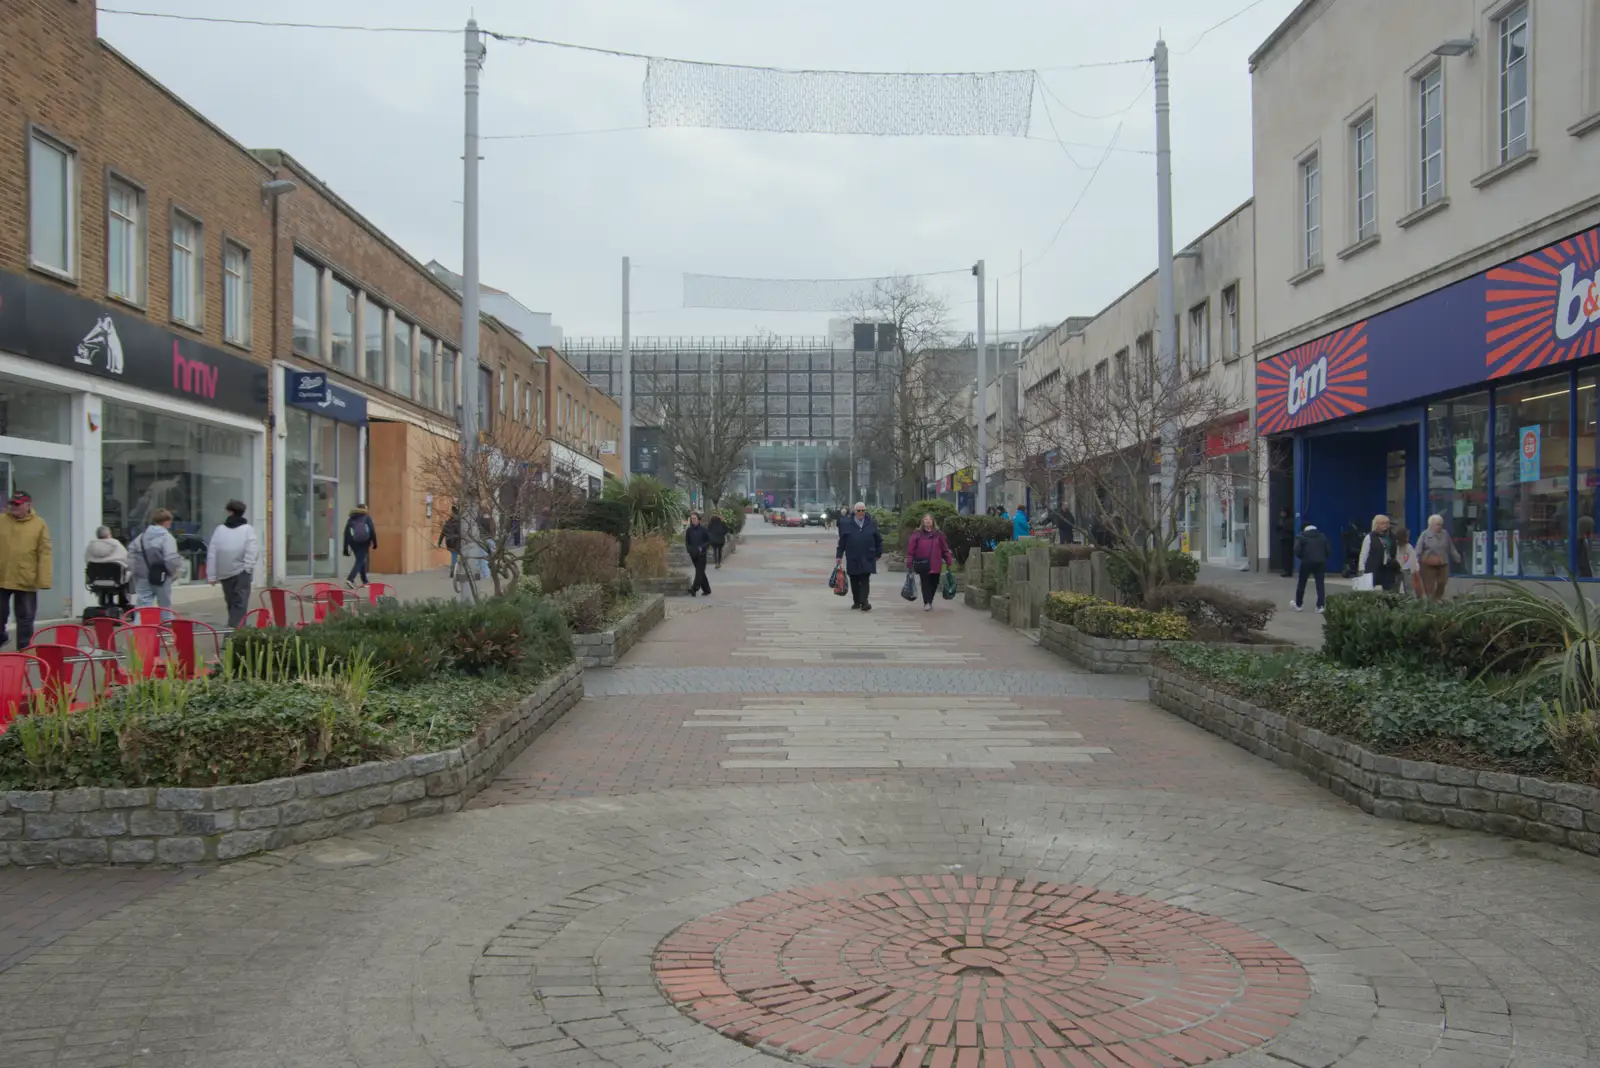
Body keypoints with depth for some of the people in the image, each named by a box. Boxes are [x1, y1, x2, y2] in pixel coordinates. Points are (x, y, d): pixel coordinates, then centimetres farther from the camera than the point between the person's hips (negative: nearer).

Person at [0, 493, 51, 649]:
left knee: (25, 617, 7)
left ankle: (24, 649, 15)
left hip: (26, 581, -2)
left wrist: (44, 579, -11)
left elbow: (45, 553, -5)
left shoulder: (39, 524, -2)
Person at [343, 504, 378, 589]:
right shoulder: (367, 518, 2)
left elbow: (346, 533, 3)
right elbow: (372, 531, -9)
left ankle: (365, 581, 24)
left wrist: (346, 548, 4)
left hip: (353, 543, 4)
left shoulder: (351, 519, 10)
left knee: (360, 560, 19)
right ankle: (350, 579, -24)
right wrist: (374, 542, -2)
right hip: (364, 543, -4)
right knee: (359, 561, -5)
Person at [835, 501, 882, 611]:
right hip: (852, 560, 1)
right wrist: (839, 556, -2)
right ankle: (856, 602, 20)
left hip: (867, 559, -1)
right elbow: (842, 542, 2)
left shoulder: (871, 524, 4)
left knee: (865, 581, -7)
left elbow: (878, 540, 11)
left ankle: (864, 602, -13)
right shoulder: (847, 524, 1)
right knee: (854, 582, 9)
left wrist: (878, 553, 9)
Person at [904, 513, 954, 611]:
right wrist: (909, 563, -5)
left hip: (935, 565, 3)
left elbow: (945, 549, 8)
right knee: (925, 583, -7)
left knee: (934, 583, 7)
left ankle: (930, 602, 24)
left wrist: (949, 561, 4)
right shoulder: (917, 534, 2)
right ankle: (927, 603, -6)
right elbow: (910, 550, -1)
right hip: (922, 565, -2)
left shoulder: (938, 534, 8)